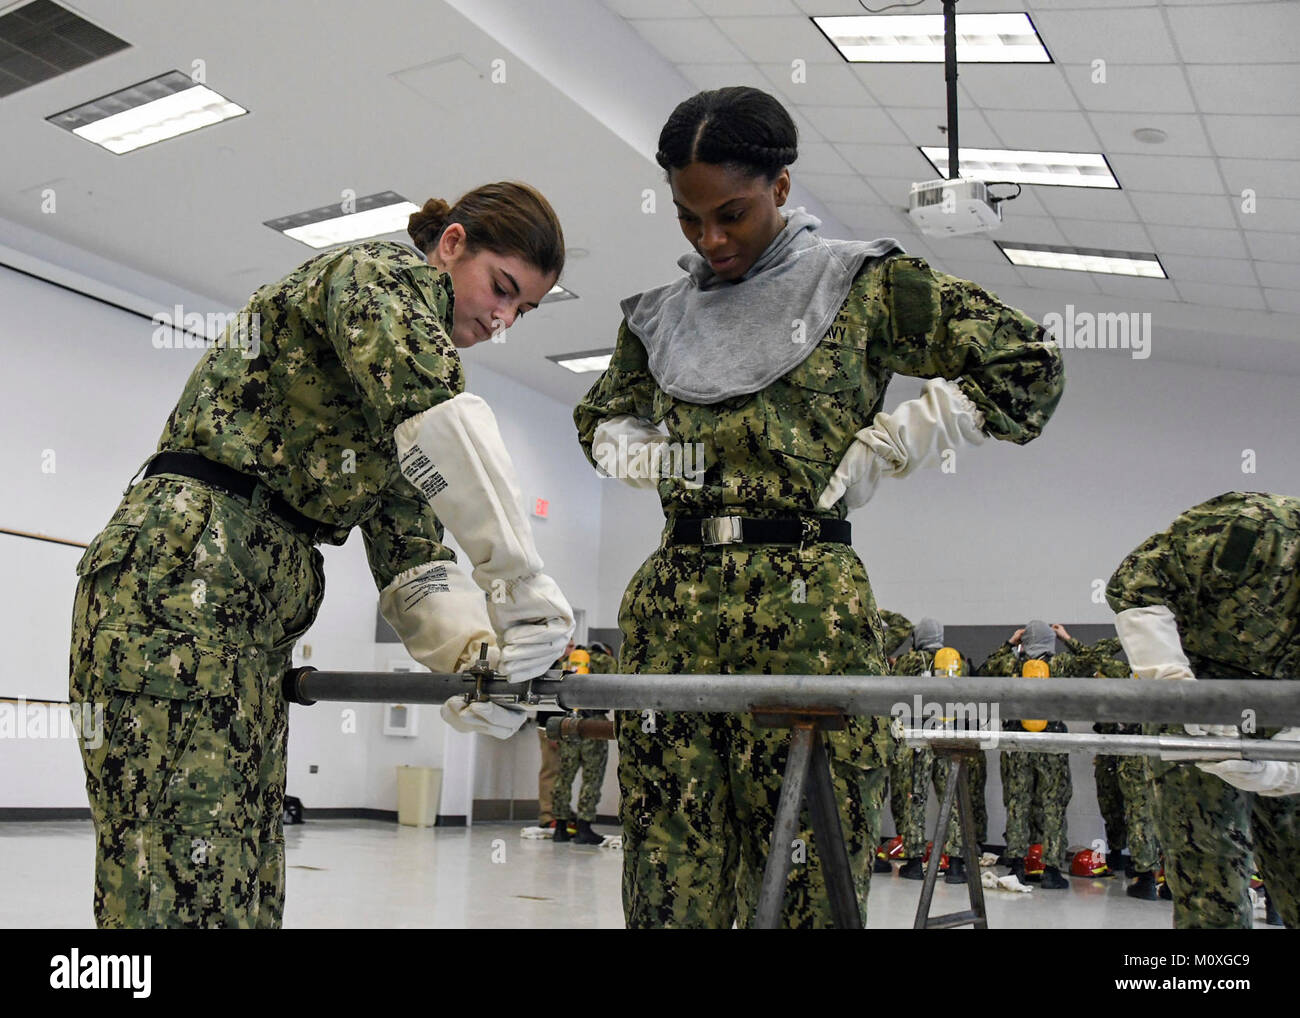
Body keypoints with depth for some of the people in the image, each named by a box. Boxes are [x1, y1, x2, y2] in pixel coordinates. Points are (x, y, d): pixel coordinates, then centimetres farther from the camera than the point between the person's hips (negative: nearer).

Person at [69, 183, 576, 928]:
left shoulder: (391, 418, 24)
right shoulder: (384, 272, -1)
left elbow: (410, 557, 12)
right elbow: (435, 411, -23)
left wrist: (472, 649, -8)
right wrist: (522, 581, -23)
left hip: (257, 615, 9)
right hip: (177, 579, -9)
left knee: (244, 889, 6)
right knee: (186, 891, -13)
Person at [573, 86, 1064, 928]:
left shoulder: (864, 285, 4)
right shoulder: (663, 313, 16)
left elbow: (1027, 368, 1)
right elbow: (604, 419, 32)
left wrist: (874, 454, -2)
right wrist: (651, 462, 9)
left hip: (807, 605, -4)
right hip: (671, 603, 4)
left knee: (800, 885, -4)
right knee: (667, 879, 3)